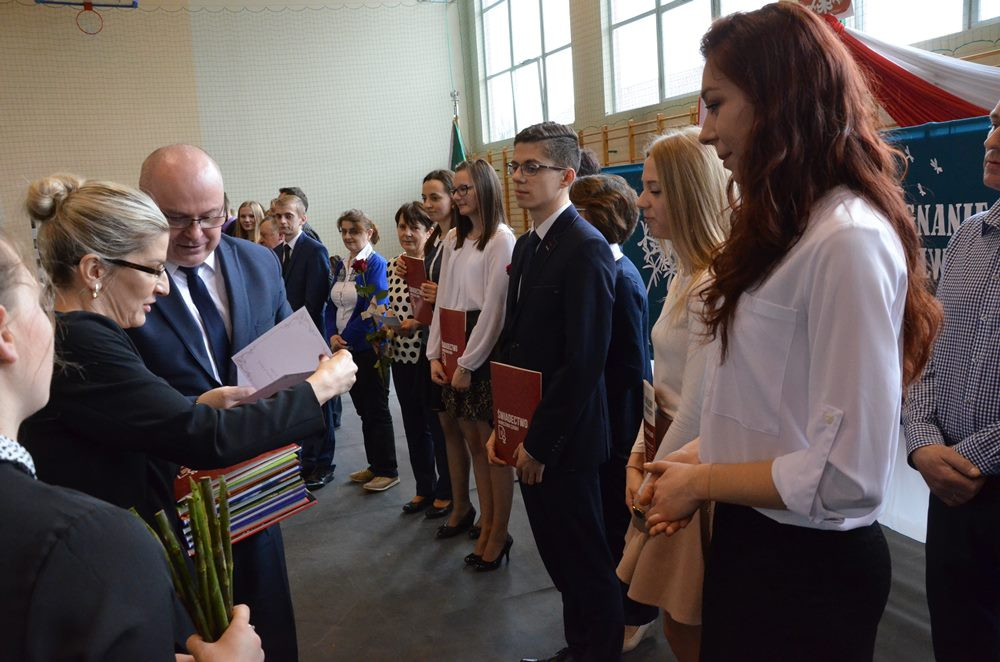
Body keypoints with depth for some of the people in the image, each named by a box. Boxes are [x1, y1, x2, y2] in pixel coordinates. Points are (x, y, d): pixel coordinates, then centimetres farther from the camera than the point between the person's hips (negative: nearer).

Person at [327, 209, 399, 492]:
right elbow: (332, 305, 11)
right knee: (363, 409, 15)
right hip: (346, 349, 7)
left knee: (377, 410, 2)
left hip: (369, 348, -7)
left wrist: (345, 337, -13)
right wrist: (333, 335, -5)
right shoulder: (342, 265, 10)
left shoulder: (375, 263, -12)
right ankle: (375, 465, 27)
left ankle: (388, 471, 14)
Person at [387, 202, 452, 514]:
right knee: (414, 425, 16)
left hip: (429, 355, -6)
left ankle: (445, 491, 22)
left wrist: (418, 323, -22)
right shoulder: (392, 266, 8)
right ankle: (424, 488, 31)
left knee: (438, 424, 5)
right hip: (402, 355, 7)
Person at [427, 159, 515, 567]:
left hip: (485, 350, -7)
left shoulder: (501, 239, -10)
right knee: (473, 441, 12)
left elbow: (494, 307, -14)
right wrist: (435, 354, 5)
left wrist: (468, 363, -13)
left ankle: (499, 533, 14)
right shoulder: (453, 238, 13)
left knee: (492, 444, 1)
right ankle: (486, 524, 23)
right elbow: (443, 300, 13)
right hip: (453, 348, 7)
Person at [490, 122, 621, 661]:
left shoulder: (587, 248, -17)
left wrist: (539, 442, -16)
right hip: (528, 434, 8)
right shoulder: (526, 245, 10)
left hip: (564, 442, -8)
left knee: (586, 563, 9)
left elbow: (584, 361, -22)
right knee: (559, 555, 21)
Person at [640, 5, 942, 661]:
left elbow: (847, 475, -26)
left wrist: (701, 483, -14)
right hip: (751, 537, 8)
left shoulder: (849, 240, -23)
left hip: (807, 565, -8)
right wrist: (699, 456, -1)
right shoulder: (786, 227, 7)